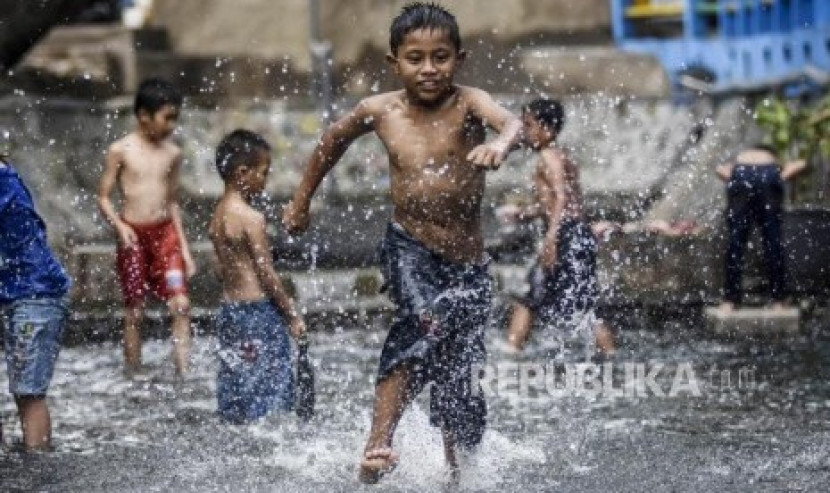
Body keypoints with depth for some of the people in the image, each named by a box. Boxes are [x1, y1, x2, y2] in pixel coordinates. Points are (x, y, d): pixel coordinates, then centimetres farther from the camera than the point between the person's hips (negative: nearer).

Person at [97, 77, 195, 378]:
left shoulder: (172, 153, 8)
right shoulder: (121, 150, -4)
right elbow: (103, 197, -1)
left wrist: (184, 247, 12)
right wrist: (120, 226, -18)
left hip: (165, 233, 3)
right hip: (133, 236, -3)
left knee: (181, 304, -11)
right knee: (134, 312, 4)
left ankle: (183, 372, -10)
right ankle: (133, 377, 14)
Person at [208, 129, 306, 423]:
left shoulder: (218, 215, 10)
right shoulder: (251, 218, -15)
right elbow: (266, 274, -15)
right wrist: (292, 315, -9)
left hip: (229, 309, 9)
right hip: (258, 310, -9)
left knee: (234, 406, 12)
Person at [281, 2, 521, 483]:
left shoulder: (468, 103, -12)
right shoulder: (379, 111, -3)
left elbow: (511, 122, -33)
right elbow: (334, 139, 17)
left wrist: (499, 144, -57)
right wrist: (302, 201, 25)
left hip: (468, 263, 0)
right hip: (409, 249, 0)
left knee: (459, 383, 7)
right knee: (426, 323, -32)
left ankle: (454, 473, 30)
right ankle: (378, 441, -29)